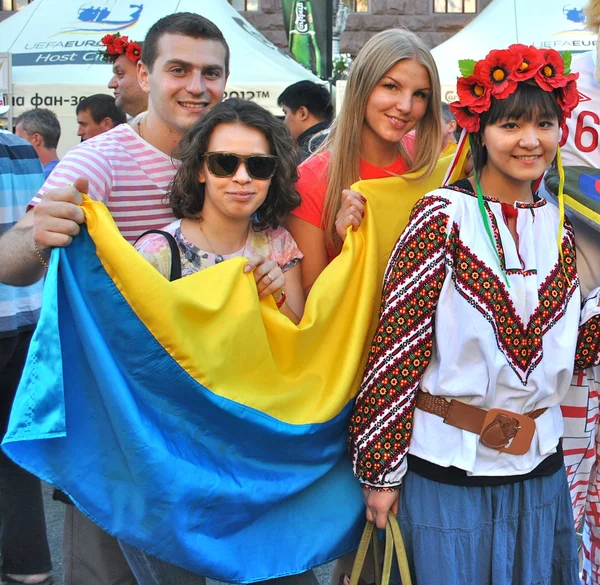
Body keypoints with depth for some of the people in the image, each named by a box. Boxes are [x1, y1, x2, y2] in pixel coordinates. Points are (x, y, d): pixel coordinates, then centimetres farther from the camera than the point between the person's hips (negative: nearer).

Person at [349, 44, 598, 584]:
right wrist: (380, 470, -13)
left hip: (540, 467, 6)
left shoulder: (557, 228, 6)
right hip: (448, 468, -5)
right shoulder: (444, 215, -12)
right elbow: (397, 345, -13)